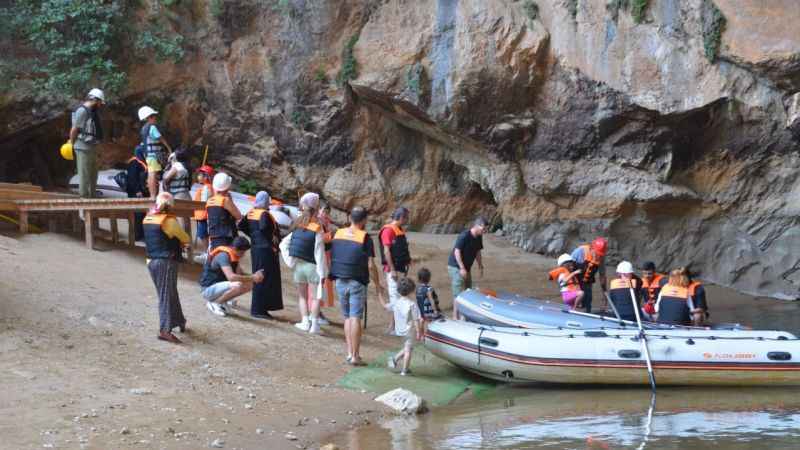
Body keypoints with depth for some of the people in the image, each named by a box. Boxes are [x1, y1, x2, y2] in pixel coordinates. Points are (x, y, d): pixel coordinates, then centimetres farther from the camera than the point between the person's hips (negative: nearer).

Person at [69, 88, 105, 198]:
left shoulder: (92, 111, 14)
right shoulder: (82, 111, -16)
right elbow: (74, 129, -14)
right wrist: (72, 144, -2)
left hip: (92, 147, 10)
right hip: (83, 148, -10)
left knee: (93, 175, 16)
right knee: (84, 175, -4)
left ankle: (92, 197, 25)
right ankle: (84, 198, 0)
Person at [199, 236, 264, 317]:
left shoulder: (234, 256, 3)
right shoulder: (223, 256, -24)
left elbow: (240, 274, 4)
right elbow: (231, 277, -36)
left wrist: (255, 276, -14)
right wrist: (252, 278, -34)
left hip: (219, 286, 9)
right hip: (208, 289, -9)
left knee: (249, 285, -3)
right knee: (238, 285, -31)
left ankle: (221, 300, 8)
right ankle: (214, 303, -11)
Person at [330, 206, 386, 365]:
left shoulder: (338, 234, 5)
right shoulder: (365, 238, -10)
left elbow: (330, 257, 9)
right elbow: (371, 265, -11)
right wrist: (378, 286, -2)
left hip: (340, 282, 5)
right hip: (357, 282, -4)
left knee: (347, 317, 14)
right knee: (355, 318, -4)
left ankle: (350, 352, 11)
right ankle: (355, 356, -6)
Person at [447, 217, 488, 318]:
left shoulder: (479, 237, 3)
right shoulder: (464, 236, -22)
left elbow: (477, 252, 13)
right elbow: (457, 252, -23)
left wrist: (480, 266, 10)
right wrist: (462, 268, -25)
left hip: (466, 268, 9)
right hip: (456, 267, -9)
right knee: (458, 293, -10)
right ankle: (456, 317, -5)